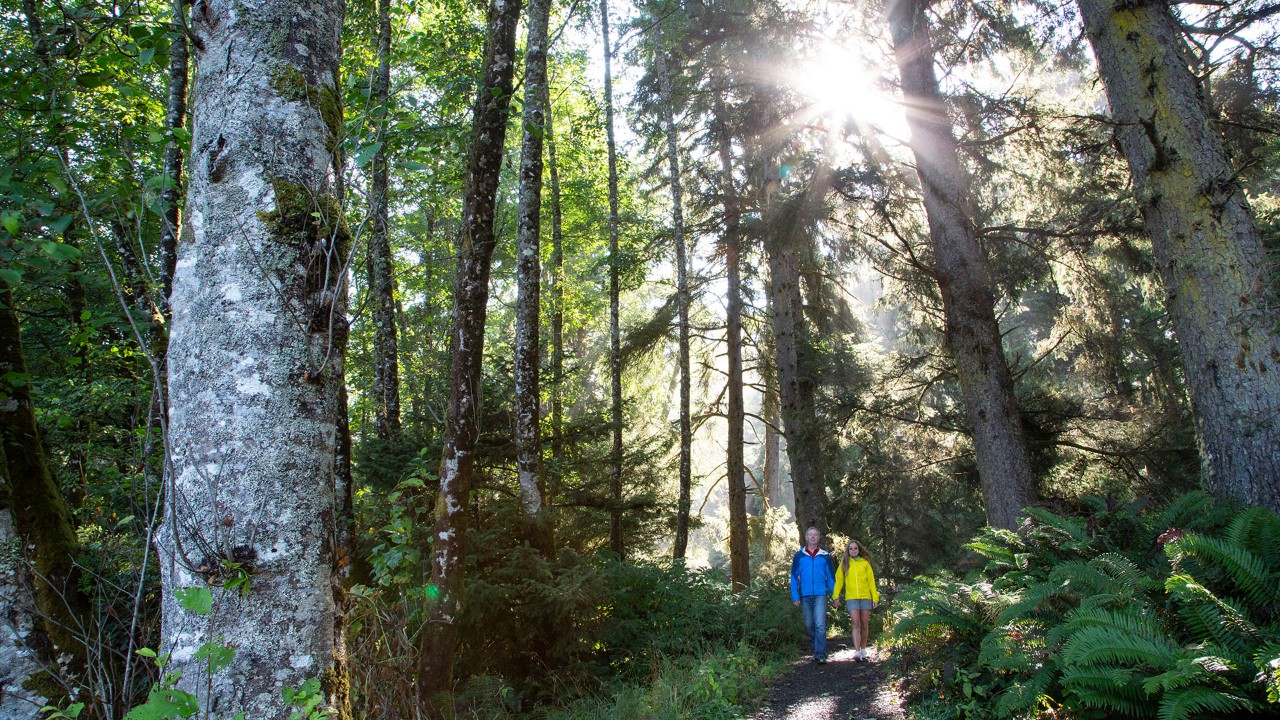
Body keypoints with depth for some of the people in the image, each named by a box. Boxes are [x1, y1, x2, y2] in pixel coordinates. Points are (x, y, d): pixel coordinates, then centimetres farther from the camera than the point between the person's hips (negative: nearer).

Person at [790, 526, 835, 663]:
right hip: (805, 595, 2)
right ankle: (817, 648, 26)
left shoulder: (825, 556, 4)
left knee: (820, 624, -11)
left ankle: (820, 654, -10)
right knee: (809, 625, 9)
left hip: (820, 595, -2)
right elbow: (794, 576, 5)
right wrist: (795, 597, 0)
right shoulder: (799, 556, 4)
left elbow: (831, 576, 8)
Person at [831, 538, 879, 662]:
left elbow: (871, 581, 6)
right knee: (856, 624, -11)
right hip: (851, 598, -1)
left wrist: (875, 598, 0)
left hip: (866, 597, 1)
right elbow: (839, 581, 4)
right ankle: (857, 652, -16)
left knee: (864, 625, 6)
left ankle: (863, 651, 19)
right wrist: (835, 597, -3)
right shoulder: (844, 564, 7)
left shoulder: (865, 563, 7)